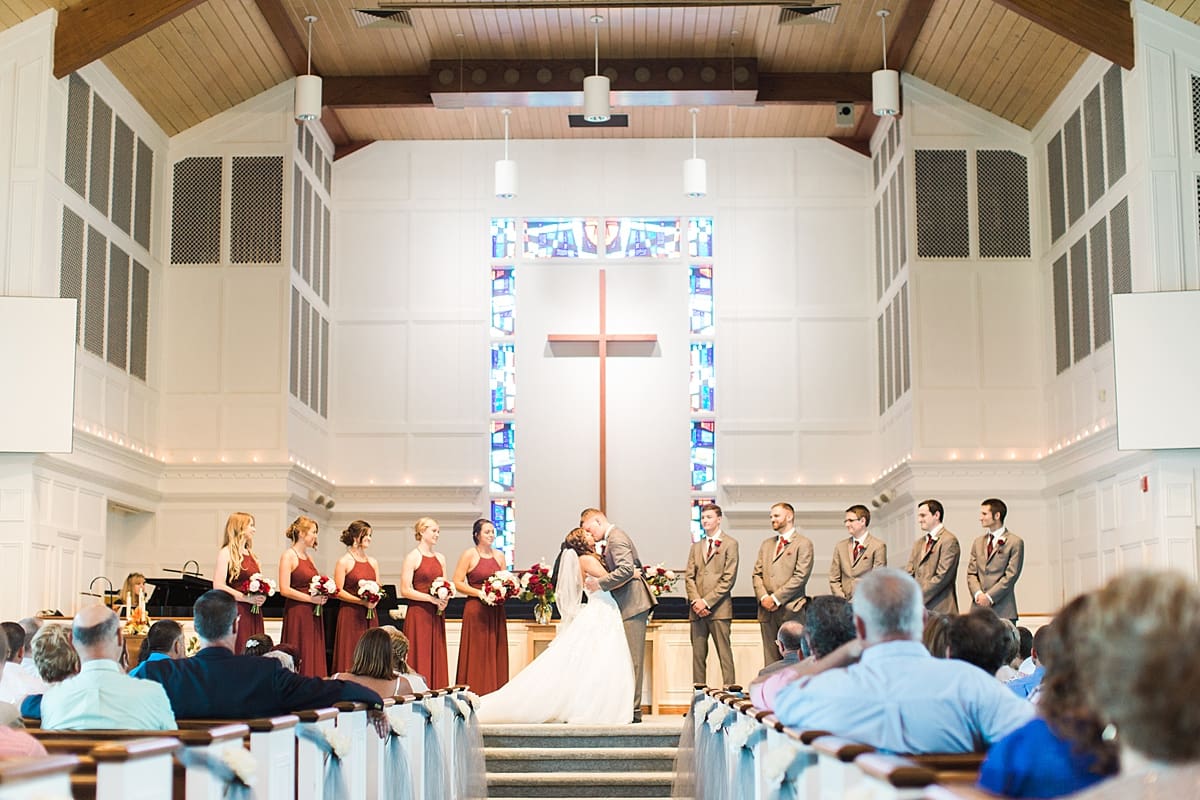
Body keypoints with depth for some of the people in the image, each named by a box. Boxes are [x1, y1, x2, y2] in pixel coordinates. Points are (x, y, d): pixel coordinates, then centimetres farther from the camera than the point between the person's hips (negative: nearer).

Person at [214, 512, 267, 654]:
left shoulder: (251, 554, 18)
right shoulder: (226, 552, -4)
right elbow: (218, 586, -14)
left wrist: (261, 596, 4)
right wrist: (247, 598, -16)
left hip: (254, 614, 7)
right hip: (235, 612, -7)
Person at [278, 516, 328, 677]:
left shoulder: (308, 556, 16)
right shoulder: (288, 556, -8)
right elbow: (285, 590, -15)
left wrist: (323, 594, 4)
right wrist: (311, 599, -15)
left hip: (313, 614, 8)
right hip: (297, 614, -8)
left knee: (314, 657, 5)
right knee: (298, 660, -7)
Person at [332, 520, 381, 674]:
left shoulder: (373, 562, 15)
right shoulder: (344, 562, -4)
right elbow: (338, 592, -9)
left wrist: (375, 600, -4)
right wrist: (362, 601, -16)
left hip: (370, 615, 6)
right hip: (350, 615, -6)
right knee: (350, 657, -5)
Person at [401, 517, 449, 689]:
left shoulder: (440, 558, 14)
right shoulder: (413, 557, -5)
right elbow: (405, 590, -11)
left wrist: (444, 598, -3)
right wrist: (431, 598, -16)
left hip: (436, 615, 6)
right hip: (418, 613, -6)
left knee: (437, 658, 5)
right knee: (420, 657, -5)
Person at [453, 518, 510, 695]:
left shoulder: (499, 555, 13)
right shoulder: (469, 555, -2)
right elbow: (457, 583, -6)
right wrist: (479, 593, -15)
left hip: (496, 612, 5)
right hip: (475, 610, -5)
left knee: (496, 656, 4)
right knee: (476, 657, -5)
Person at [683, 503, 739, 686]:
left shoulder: (729, 544, 2)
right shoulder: (696, 546, 19)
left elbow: (729, 578, -6)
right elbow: (689, 576, 13)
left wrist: (707, 601, -11)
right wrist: (696, 601, -4)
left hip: (719, 608, -5)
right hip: (697, 609, 5)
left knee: (724, 654, -7)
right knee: (698, 655, 3)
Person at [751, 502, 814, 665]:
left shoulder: (803, 544, -1)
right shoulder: (766, 544, 20)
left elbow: (800, 577, -10)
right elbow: (757, 573, 15)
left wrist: (776, 598, -13)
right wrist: (763, 597, -3)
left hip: (790, 610, -6)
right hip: (767, 610, 6)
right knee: (771, 661, 4)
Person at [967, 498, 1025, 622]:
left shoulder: (1015, 542, 0)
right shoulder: (978, 542, 18)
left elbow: (1011, 576, -6)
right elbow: (971, 573, 13)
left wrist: (989, 597, -11)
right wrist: (978, 594, -6)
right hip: (978, 608, 4)